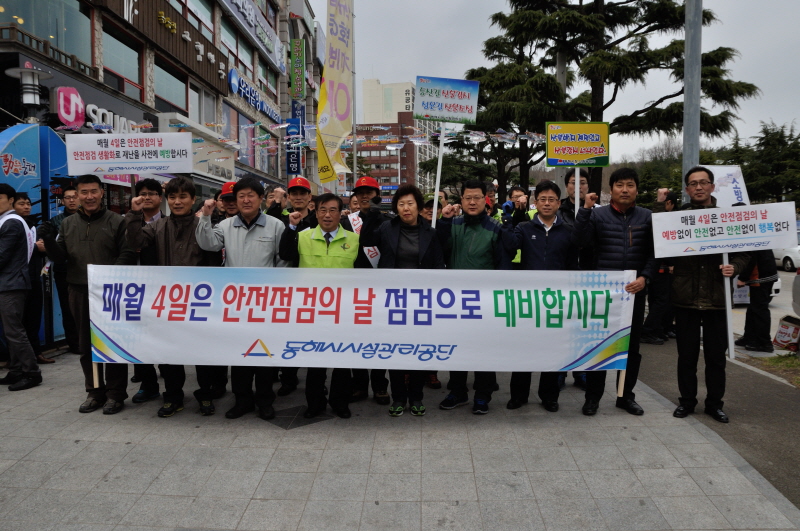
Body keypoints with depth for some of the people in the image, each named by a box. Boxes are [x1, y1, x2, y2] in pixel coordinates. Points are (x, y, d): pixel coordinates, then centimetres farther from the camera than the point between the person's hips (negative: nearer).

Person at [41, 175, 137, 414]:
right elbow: (60, 258, 11)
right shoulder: (68, 224, 12)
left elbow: (128, 254, -7)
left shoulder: (117, 221, -1)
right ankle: (95, 391, 24)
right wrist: (49, 241, -8)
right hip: (79, 292, 5)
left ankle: (116, 393, 12)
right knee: (86, 345, 12)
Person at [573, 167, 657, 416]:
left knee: (632, 345, 11)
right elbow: (579, 241, -13)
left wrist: (644, 277, -10)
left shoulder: (646, 217, 6)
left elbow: (654, 252, 4)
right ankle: (593, 396, 15)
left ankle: (626, 395, 26)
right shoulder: (598, 214, 1)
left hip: (635, 291, 2)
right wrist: (585, 209, -18)